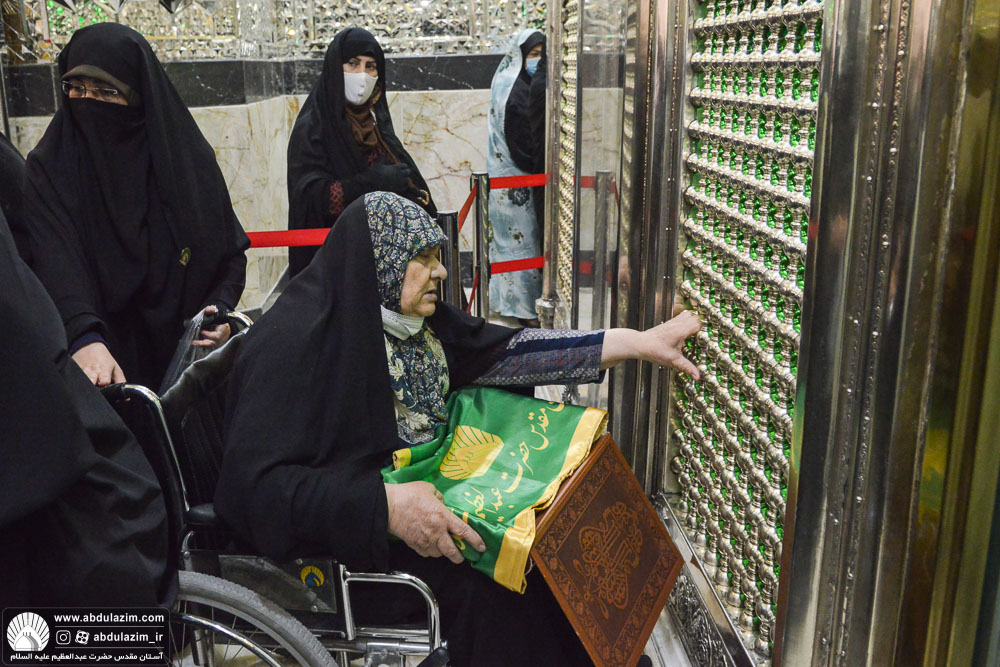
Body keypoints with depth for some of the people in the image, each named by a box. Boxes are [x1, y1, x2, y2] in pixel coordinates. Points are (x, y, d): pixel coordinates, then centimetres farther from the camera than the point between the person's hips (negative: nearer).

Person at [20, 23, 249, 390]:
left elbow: (231, 251, 4)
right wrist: (84, 337, -42)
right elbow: (56, 262, -24)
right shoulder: (49, 169, -8)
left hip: (186, 350, 2)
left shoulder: (189, 157, -2)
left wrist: (220, 308, -15)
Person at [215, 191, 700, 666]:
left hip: (424, 493, 8)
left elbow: (505, 352, 1)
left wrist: (638, 342, -4)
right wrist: (386, 506, -34)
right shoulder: (294, 343, -20)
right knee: (490, 590, -21)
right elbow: (253, 484, -25)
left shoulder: (411, 320, 5)